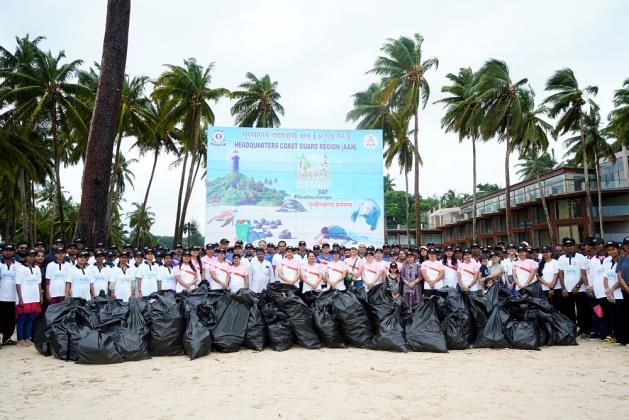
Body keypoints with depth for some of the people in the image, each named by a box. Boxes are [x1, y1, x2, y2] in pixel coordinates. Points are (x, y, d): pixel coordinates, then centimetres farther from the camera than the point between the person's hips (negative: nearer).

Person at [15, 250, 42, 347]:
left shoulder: (37, 268, 11)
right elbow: (18, 284, -6)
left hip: (34, 299, 4)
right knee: (21, 319, 2)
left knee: (30, 319, 8)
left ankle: (27, 338, 16)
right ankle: (20, 339, 9)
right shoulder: (21, 268, -3)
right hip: (24, 299, -4)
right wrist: (20, 299, -11)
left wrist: (41, 297, 9)